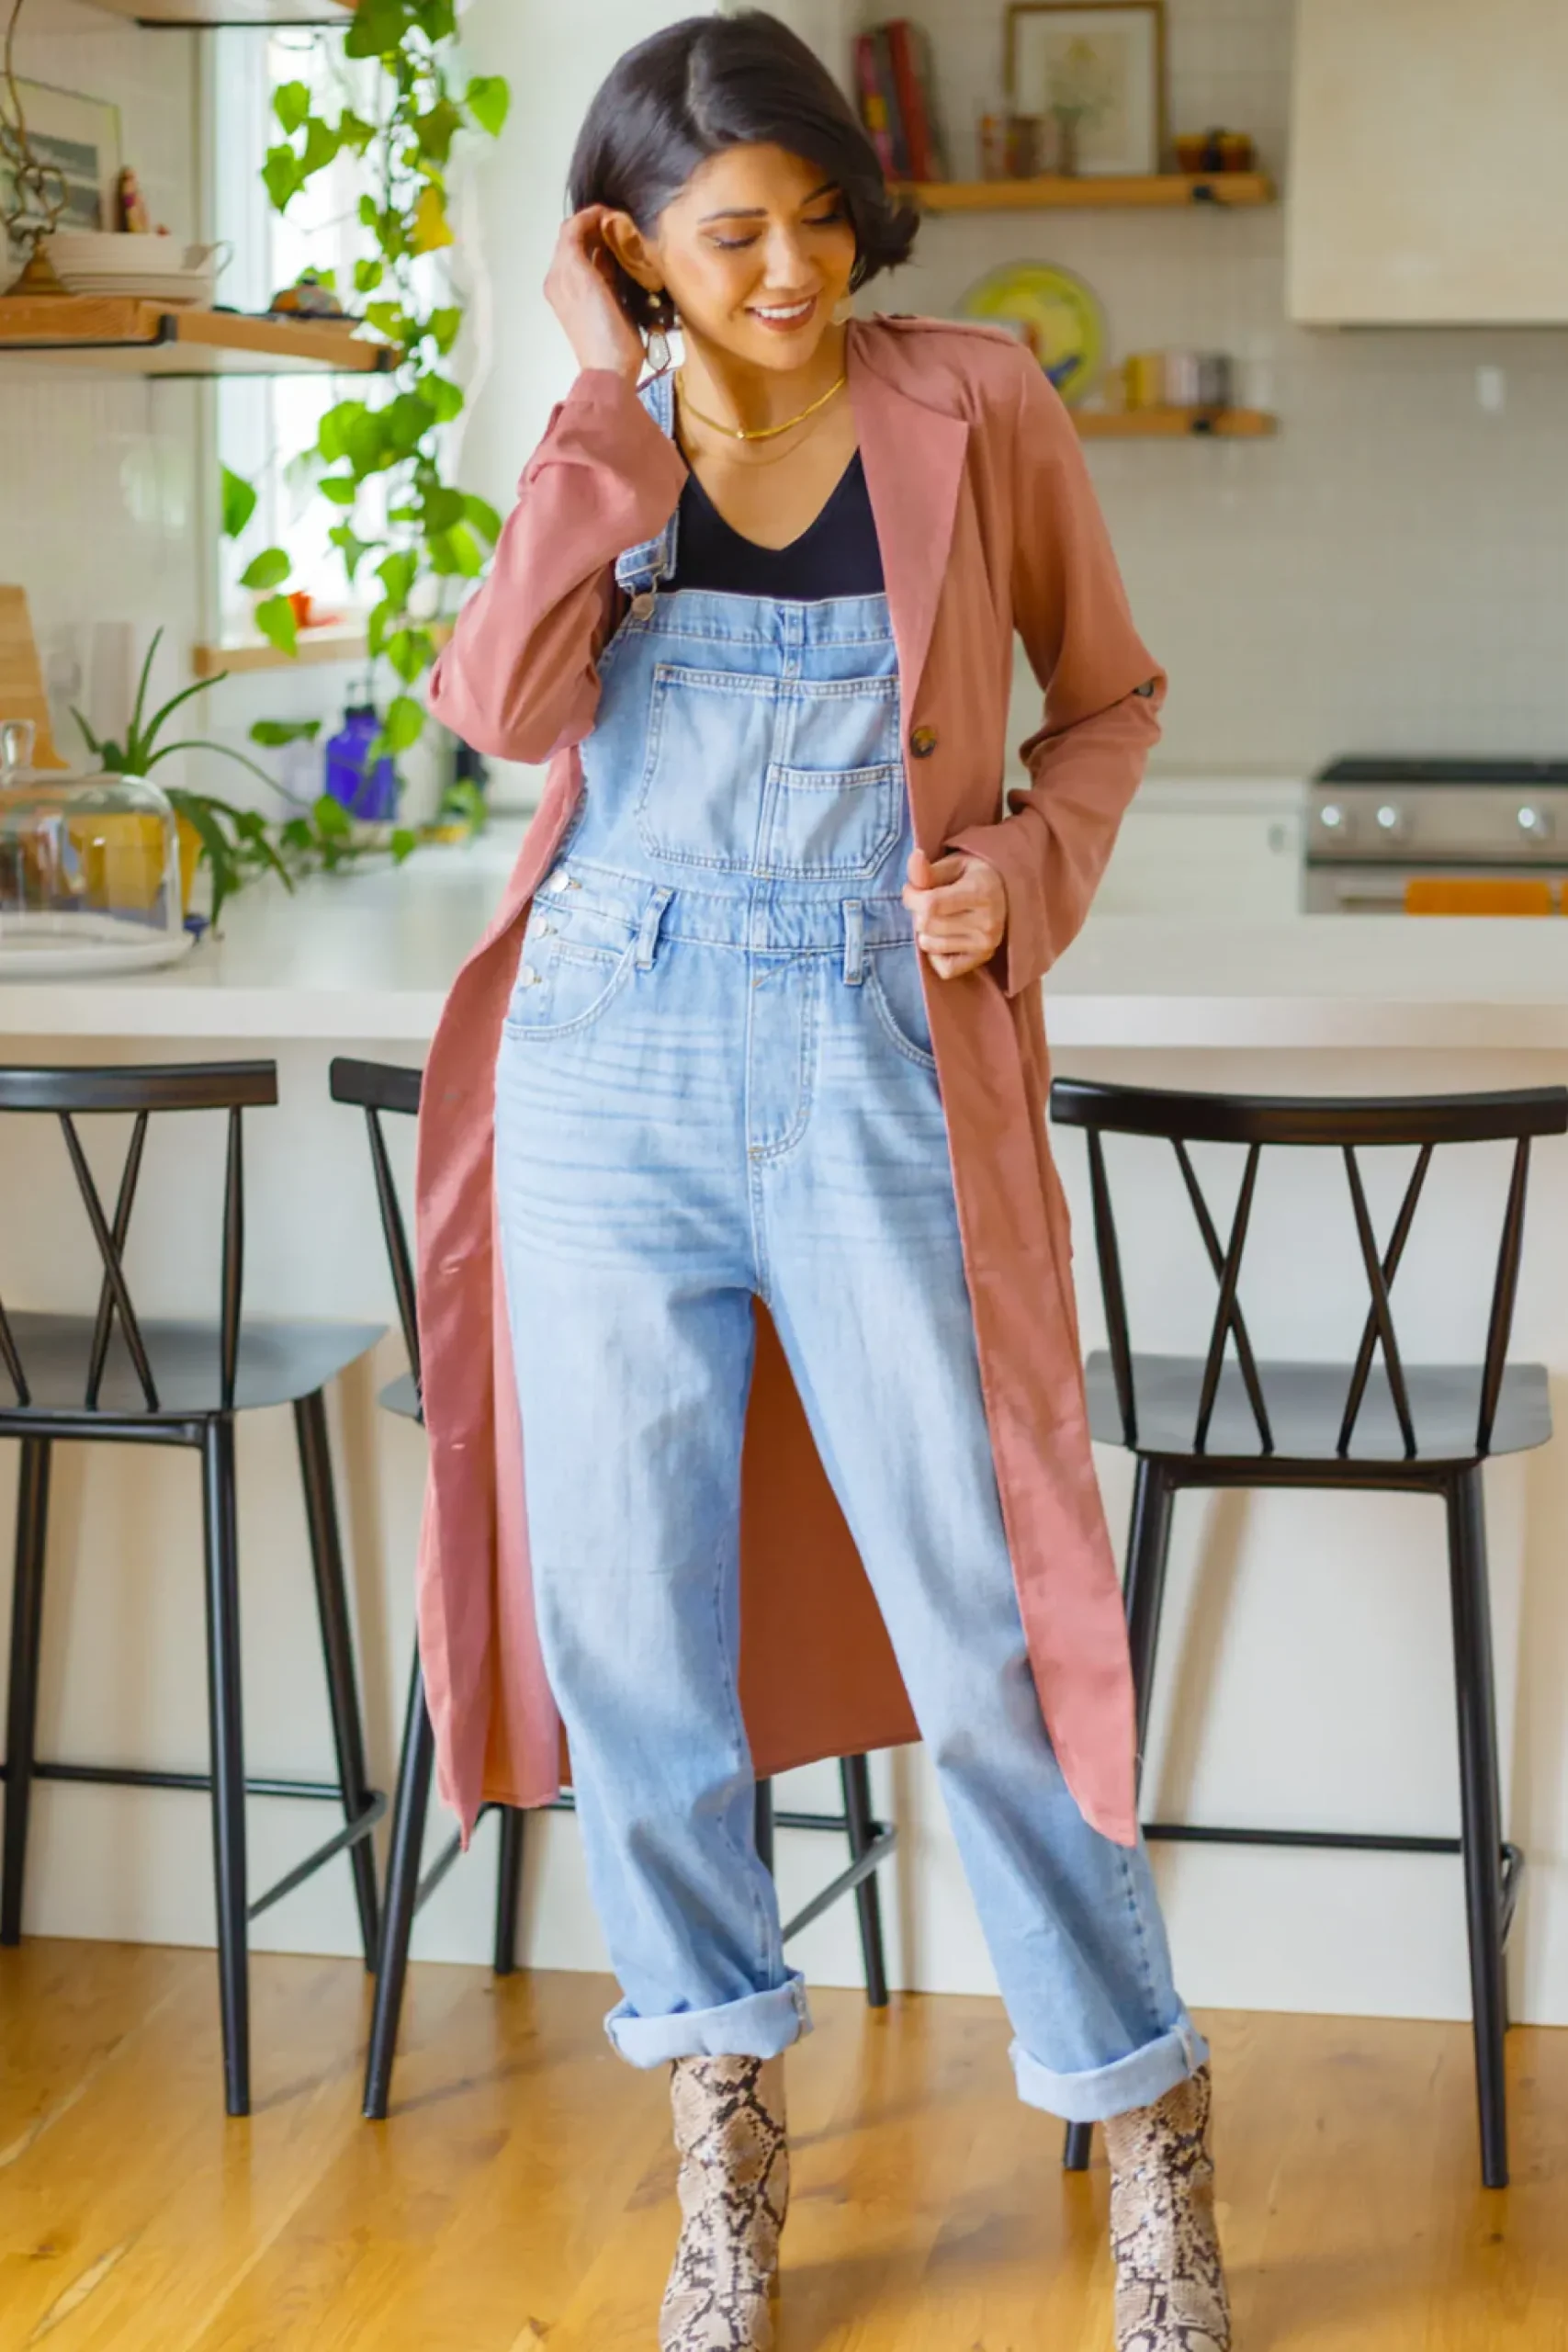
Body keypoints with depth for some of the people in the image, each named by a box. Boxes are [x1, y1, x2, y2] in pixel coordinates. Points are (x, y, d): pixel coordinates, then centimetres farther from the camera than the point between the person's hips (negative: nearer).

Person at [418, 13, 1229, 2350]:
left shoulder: (978, 409, 1)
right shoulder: (608, 452, 7)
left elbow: (1112, 693, 11)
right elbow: (504, 704, -11)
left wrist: (1026, 877, -7)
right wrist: (608, 403, -9)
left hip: (882, 1072, -2)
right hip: (615, 1061, 3)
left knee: (982, 1624, -1)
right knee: (627, 1614, 6)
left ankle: (1145, 2113, 17)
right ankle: (728, 2140, 23)